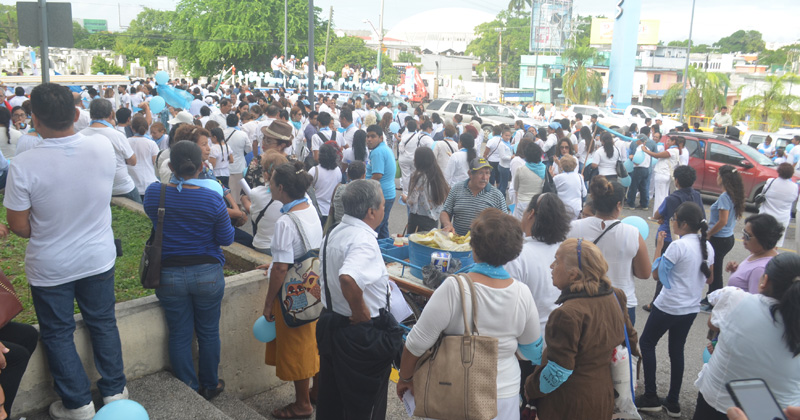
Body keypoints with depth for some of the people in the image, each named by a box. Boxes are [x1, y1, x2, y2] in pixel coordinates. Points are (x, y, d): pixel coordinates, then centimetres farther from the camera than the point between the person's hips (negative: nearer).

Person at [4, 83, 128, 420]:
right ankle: (114, 390, 32)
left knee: (57, 333, 17)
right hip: (99, 257, 3)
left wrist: (47, 235, 6)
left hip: (50, 266, -3)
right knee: (103, 323, 20)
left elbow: (19, 226, -14)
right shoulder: (103, 147, -15)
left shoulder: (23, 165, -24)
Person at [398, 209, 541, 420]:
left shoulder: (453, 289, -24)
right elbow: (534, 352, 2)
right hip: (505, 396, 3)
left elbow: (418, 342, -18)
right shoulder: (522, 294, -12)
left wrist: (405, 378, -1)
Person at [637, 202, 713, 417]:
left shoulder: (678, 246, -21)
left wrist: (659, 246, -9)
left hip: (668, 306, -7)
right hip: (691, 308, 7)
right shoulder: (708, 247, 3)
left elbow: (656, 274, -14)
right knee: (677, 351, 16)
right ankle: (673, 402, 22)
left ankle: (651, 397, 11)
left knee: (646, 343, 10)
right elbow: (708, 279, 14)